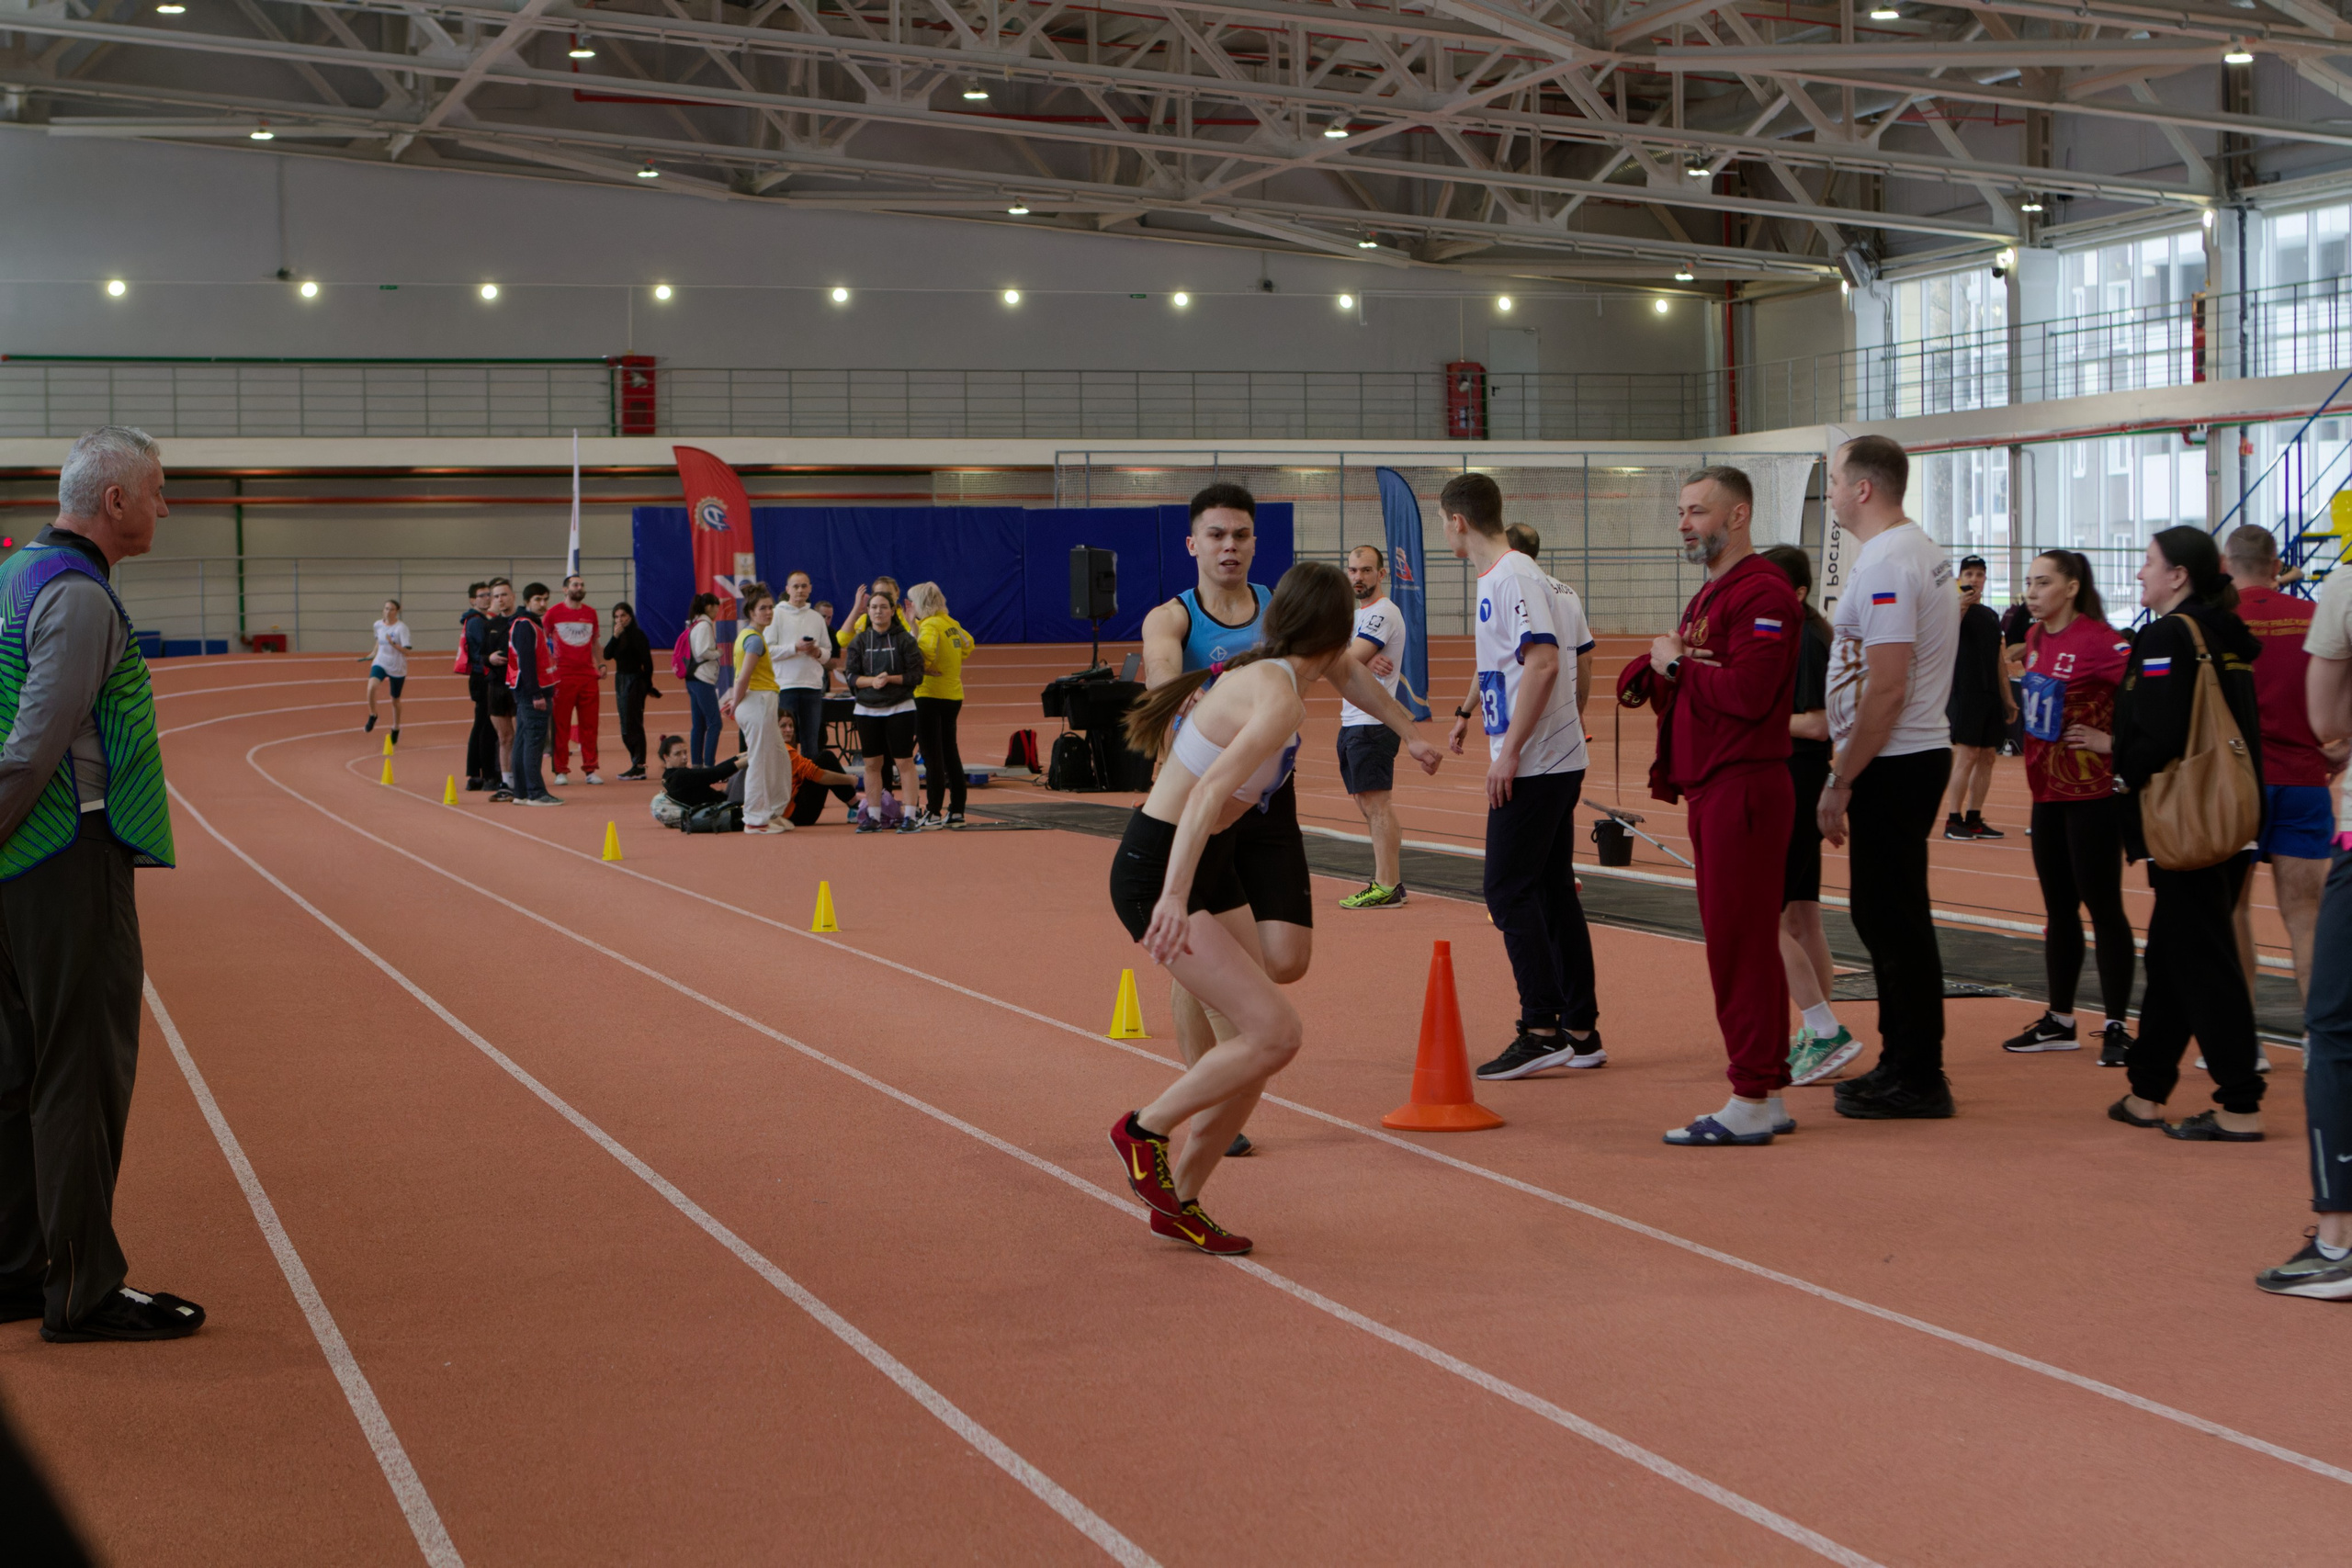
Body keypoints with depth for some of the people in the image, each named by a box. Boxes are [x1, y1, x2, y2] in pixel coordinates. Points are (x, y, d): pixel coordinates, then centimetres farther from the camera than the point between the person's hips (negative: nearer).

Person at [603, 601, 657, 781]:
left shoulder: (637, 635, -11)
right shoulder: (619, 636, 12)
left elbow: (647, 661, -12)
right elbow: (607, 655, 0)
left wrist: (647, 685, -9)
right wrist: (615, 637, -11)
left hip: (634, 681, -8)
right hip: (620, 680, 8)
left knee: (632, 724, -9)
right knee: (627, 726, 9)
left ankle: (639, 767, -8)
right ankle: (636, 764, 15)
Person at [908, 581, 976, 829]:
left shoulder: (930, 625, -14)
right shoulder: (951, 624, 10)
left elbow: (925, 648, -32)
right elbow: (967, 643, 27)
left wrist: (921, 669, -16)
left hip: (930, 695, -8)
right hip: (953, 695, 8)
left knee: (932, 755, -5)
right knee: (951, 753, 14)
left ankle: (933, 813, -6)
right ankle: (957, 811, 16)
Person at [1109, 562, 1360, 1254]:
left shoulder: (1256, 671, 6)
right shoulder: (1280, 700, -22)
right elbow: (1210, 792, -34)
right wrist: (1174, 896, -43)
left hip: (1206, 864, 10)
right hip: (1158, 872, -10)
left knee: (1258, 1038, 6)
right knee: (1274, 1031, -15)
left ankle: (1181, 1200, 17)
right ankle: (1145, 1129, 3)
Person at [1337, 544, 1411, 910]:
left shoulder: (1382, 613, -12)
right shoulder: (1358, 614, 20)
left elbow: (1346, 662, -20)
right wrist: (1366, 661, -13)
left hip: (1372, 723, -10)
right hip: (1352, 723, 10)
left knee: (1376, 803, -11)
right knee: (1368, 805, 11)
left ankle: (1387, 888, -13)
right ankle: (1389, 880, 14)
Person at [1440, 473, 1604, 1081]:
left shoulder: (1513, 578, -15)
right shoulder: (1516, 578, 16)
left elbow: (1544, 662, -24)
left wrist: (1510, 750, -23)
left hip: (1531, 766, -10)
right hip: (1562, 761, 10)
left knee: (1509, 891, -7)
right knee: (1553, 890, 11)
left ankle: (1542, 1030, -7)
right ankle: (1581, 1031, 14)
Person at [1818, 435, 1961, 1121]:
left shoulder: (1886, 565, -18)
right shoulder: (1923, 552, 15)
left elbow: (1886, 688, -23)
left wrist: (1840, 781, -19)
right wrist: (1847, 770, 21)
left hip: (1892, 765, -11)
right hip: (1918, 754, 11)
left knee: (1893, 919, -6)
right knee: (1886, 916, 17)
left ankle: (1917, 1080, -2)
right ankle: (1903, 1064, 23)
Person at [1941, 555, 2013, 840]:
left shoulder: (1991, 615, 18)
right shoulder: (1956, 606, -4)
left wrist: (2007, 697, 18)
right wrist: (1960, 607, -48)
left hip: (1991, 695, 7)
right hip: (1965, 693, -7)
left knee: (1987, 756, 6)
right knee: (1967, 755, -11)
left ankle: (1974, 818, 12)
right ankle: (1953, 820, -7)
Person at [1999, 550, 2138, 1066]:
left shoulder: (2098, 640, -16)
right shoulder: (2034, 638, 9)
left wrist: (2113, 741, -17)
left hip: (2092, 793, -8)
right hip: (2047, 791, 8)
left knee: (2103, 907, -2)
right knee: (2058, 909, 14)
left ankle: (2116, 1027, 4)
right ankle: (2059, 1022, 23)